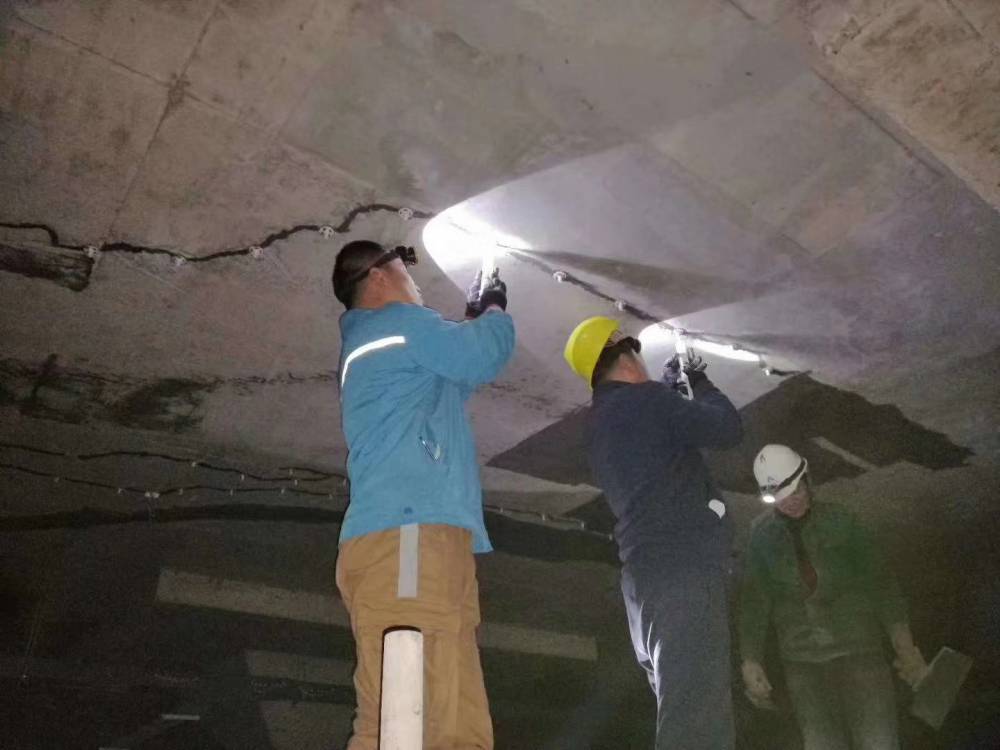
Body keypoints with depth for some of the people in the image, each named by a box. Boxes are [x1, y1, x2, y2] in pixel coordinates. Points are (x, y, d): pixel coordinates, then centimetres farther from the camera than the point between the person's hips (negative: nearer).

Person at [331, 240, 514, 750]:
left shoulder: (368, 344, 33)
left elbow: (452, 384, 43)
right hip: (408, 533, -10)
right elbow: (480, 358, -2)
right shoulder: (397, 322, 4)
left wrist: (474, 320, 40)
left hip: (416, 536, 10)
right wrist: (494, 312, 18)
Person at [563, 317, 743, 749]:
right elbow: (727, 430, -8)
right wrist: (700, 383, 9)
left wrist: (671, 388, 34)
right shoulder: (643, 399, -5)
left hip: (647, 571, 9)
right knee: (696, 707, -14)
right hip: (681, 564, -9)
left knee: (683, 704, 12)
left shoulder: (598, 422, 21)